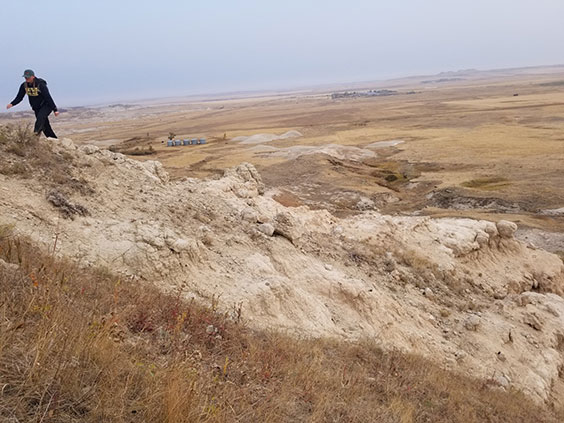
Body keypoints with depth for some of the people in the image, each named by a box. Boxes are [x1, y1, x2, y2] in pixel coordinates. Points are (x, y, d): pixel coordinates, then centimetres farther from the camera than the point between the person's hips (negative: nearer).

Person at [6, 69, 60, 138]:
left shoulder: (41, 85, -22)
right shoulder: (24, 85, -4)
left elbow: (48, 98, -23)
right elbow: (19, 97, 1)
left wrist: (55, 109, -25)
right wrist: (12, 104, -18)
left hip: (46, 106, -6)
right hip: (36, 108, 6)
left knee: (40, 117, -34)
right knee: (45, 126, 8)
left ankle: (35, 133, -44)